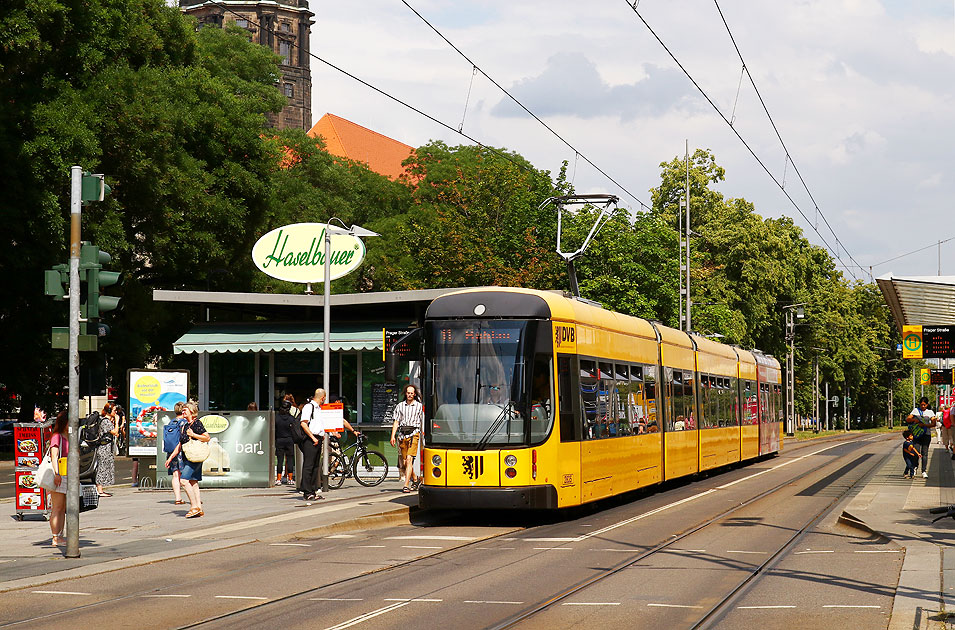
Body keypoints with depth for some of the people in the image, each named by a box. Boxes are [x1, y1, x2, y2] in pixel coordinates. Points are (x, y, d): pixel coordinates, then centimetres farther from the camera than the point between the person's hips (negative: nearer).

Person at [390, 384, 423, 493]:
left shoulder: (419, 406, 7)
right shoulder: (400, 406, 15)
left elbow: (423, 422, 8)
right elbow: (396, 422, 11)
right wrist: (393, 436, 0)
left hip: (413, 434, -4)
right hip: (402, 435, 4)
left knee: (409, 459, -16)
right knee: (404, 462, 5)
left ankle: (406, 485, -19)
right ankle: (414, 480, 28)